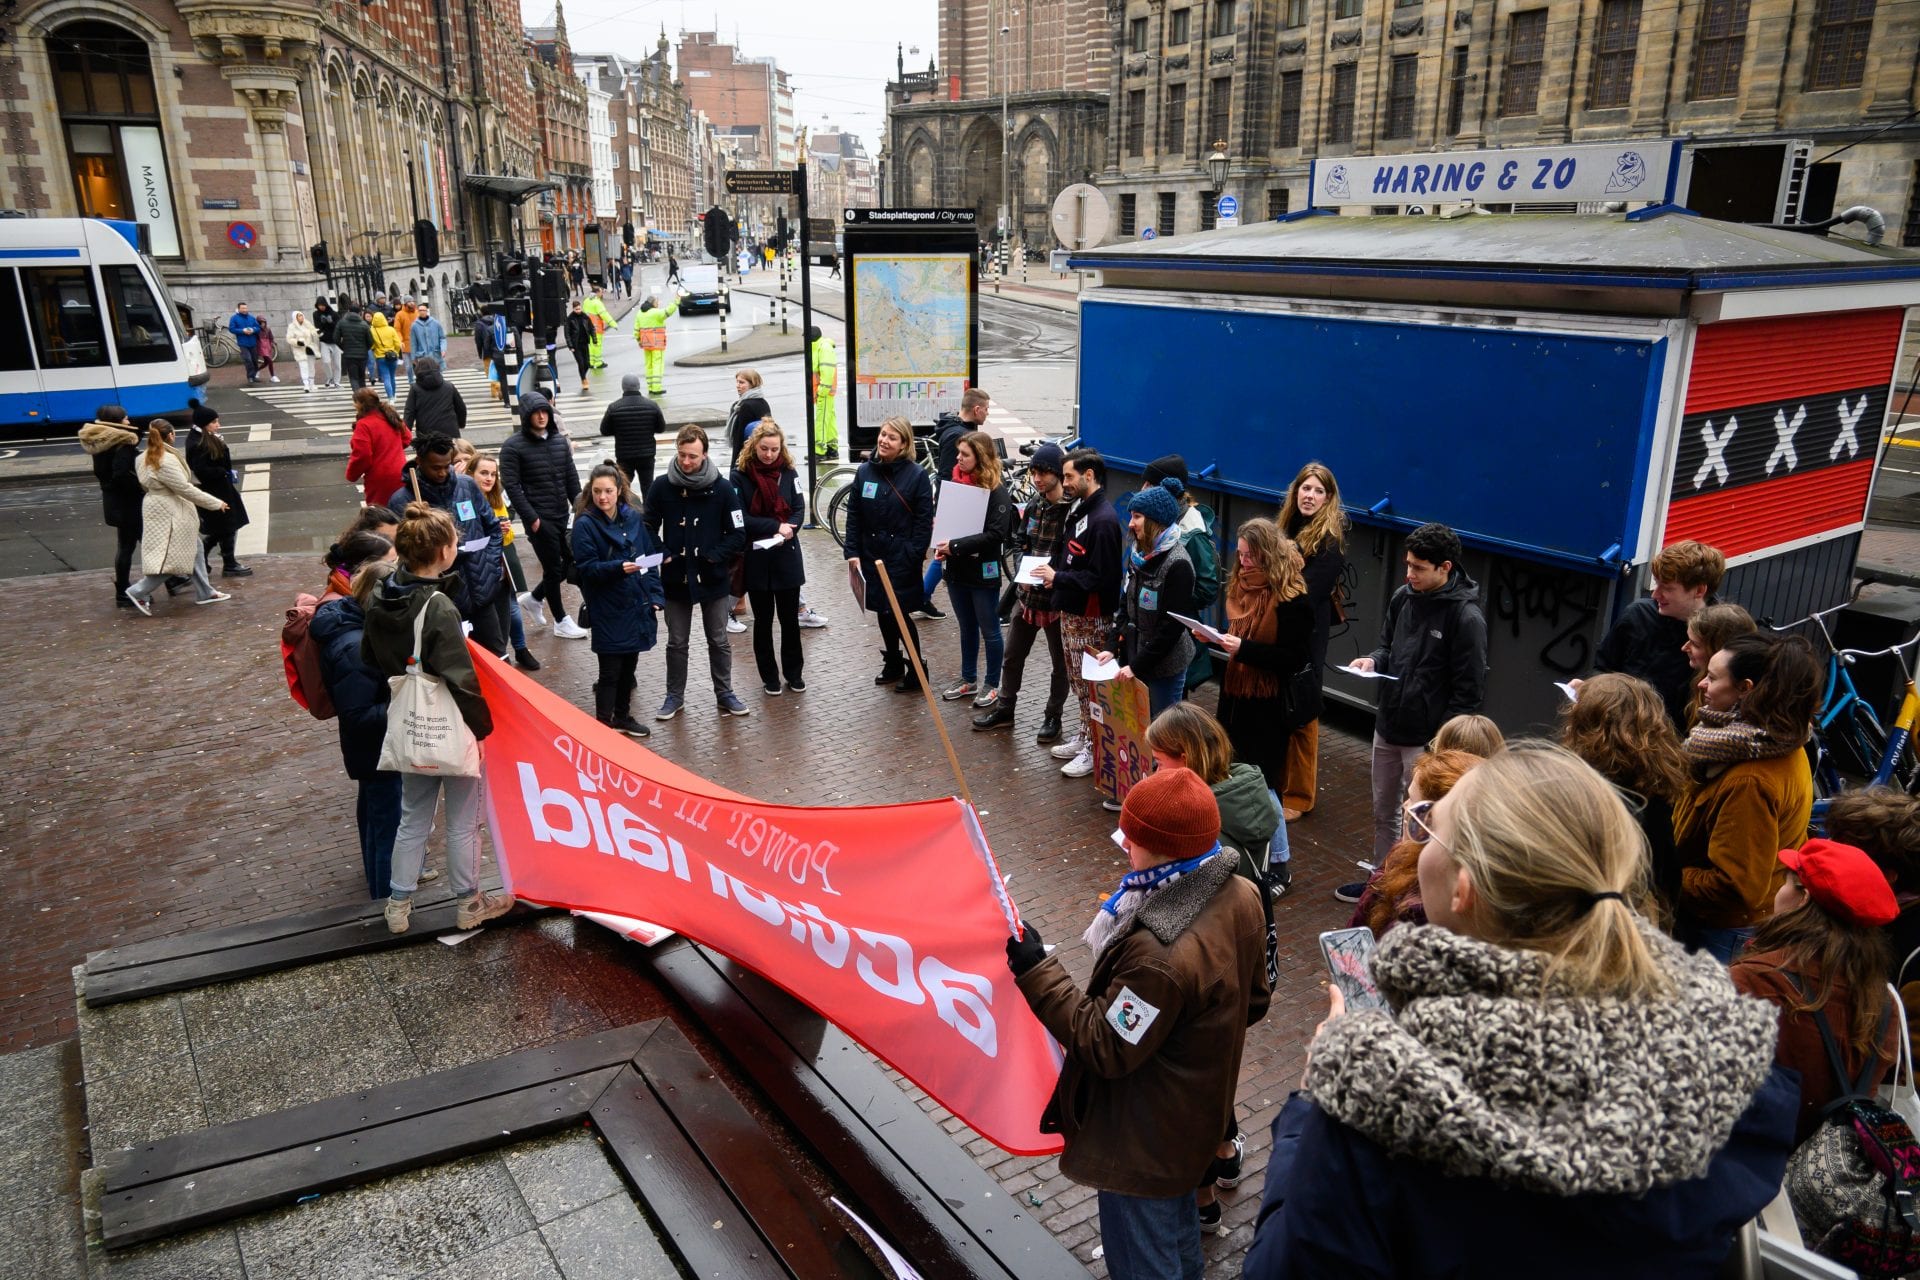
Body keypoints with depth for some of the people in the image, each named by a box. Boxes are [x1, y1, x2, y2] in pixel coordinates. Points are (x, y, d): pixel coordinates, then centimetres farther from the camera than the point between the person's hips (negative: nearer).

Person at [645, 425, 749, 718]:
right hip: (675, 579, 1)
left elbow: (738, 535, -6)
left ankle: (725, 694, 27)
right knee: (676, 642, 13)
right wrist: (662, 554, -11)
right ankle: (675, 696, 27)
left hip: (714, 579, -1)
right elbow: (648, 528, 4)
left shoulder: (721, 488, -9)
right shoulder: (662, 486, -6)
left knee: (719, 641, 13)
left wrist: (713, 556, -15)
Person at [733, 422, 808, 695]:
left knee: (790, 617, 10)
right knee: (763, 620, 10)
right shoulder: (740, 475, -7)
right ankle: (770, 677, 21)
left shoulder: (788, 472, 1)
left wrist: (786, 532, -19)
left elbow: (799, 509, -1)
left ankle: (794, 673, 24)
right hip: (756, 558, -2)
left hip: (787, 556, 2)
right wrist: (775, 526, -18)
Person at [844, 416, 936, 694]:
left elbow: (924, 521, -10)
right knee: (883, 612, 15)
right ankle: (893, 665, 31)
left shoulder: (917, 474, -9)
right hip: (871, 554, 5)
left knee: (898, 613, -4)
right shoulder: (865, 471, 3)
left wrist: (913, 555, -16)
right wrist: (852, 552, -1)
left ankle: (917, 671, 12)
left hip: (902, 557, -5)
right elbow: (853, 514, 5)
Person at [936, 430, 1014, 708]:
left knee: (989, 630, 8)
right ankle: (968, 680, 31)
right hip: (956, 569, 6)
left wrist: (956, 546, -22)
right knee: (967, 628, 19)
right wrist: (942, 546, -4)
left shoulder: (997, 492, -15)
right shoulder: (955, 482, 5)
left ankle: (992, 684, 21)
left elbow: (996, 534, -21)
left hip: (983, 572, -6)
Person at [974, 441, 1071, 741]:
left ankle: (1053, 716, 28)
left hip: (1057, 598, -7)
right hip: (1027, 593, 7)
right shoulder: (1034, 506, 4)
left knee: (1060, 661, 12)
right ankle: (1004, 708, 33)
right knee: (1012, 656, 17)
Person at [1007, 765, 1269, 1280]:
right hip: (1200, 1109, 9)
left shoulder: (1160, 956, -41)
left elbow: (1105, 1048, -28)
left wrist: (1036, 970, -25)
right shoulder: (1241, 896, -13)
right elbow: (1254, 1001, 2)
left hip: (1144, 1141, -8)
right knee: (1178, 1223, 33)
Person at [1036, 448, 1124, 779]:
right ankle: (1083, 736, 33)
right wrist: (1051, 572, 2)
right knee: (1077, 680, 19)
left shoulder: (1103, 520, -21)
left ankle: (1094, 750, 12)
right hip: (1070, 610, 10)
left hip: (1091, 616, -10)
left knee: (1090, 683, 1)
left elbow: (1102, 577, -24)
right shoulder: (1077, 509, 9)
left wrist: (1059, 578, -19)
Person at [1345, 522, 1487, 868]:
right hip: (1387, 728, 7)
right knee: (1383, 811, 20)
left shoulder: (1466, 617, -18)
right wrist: (1373, 660, -6)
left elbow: (1469, 690, -15)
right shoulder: (1403, 597, 1)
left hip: (1427, 739, -7)